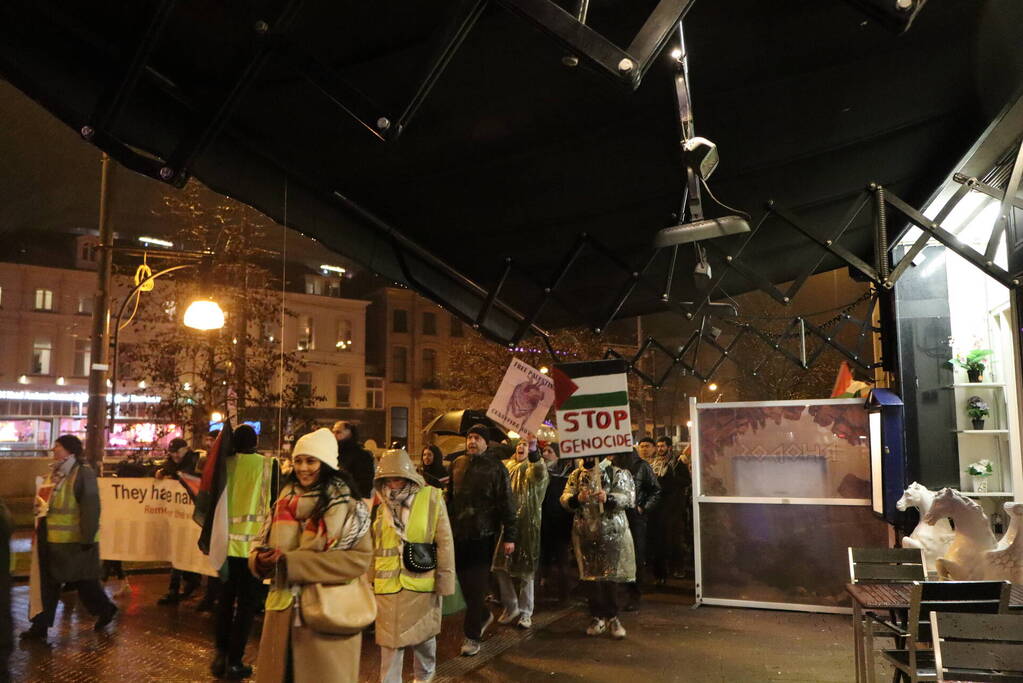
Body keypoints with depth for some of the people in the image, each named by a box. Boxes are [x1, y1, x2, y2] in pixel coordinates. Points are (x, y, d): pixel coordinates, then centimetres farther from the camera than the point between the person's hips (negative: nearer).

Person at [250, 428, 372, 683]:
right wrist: (261, 559, -12)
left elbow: (359, 559, -18)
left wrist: (293, 562, -21)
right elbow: (260, 542, 14)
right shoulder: (285, 501, 8)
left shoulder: (348, 506, -10)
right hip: (284, 611, 5)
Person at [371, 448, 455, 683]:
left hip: (421, 583, -1)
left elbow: (445, 542, -7)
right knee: (390, 640, 4)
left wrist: (444, 580, -9)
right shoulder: (380, 504, 3)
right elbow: (372, 546, 9)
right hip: (387, 584, 1)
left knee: (423, 634, 17)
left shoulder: (431, 498, -7)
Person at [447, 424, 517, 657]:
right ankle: (483, 615, 35)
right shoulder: (457, 464, 8)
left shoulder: (496, 467, -6)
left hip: (483, 535, -5)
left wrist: (509, 536, -10)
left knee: (476, 585, 0)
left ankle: (472, 636, 11)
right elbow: (450, 497, 15)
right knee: (464, 581, 12)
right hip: (459, 533, 5)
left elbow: (506, 503, -7)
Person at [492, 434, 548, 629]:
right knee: (500, 566, 5)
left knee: (526, 568, 2)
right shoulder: (507, 467, 12)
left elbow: (540, 474, -30)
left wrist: (534, 450, -45)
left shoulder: (533, 467, -4)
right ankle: (511, 606, 22)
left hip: (528, 523, -5)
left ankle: (525, 613, 15)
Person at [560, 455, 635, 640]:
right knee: (590, 575, 7)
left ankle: (612, 617, 11)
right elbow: (564, 498, 4)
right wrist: (577, 499, -17)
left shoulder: (616, 473, 1)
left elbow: (629, 498, -9)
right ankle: (597, 616, 19)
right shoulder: (576, 475, 12)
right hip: (585, 532, 3)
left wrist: (608, 498, -26)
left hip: (612, 532, -3)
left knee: (610, 575, -2)